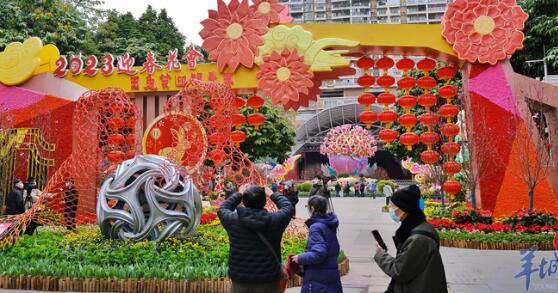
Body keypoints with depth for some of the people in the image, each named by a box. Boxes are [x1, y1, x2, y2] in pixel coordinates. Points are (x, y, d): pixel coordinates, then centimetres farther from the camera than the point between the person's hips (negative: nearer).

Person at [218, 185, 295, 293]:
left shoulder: (233, 220, -12)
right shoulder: (275, 220, -13)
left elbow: (222, 209, 12)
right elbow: (289, 207, 9)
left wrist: (239, 194, 18)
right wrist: (273, 194, 19)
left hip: (240, 282, 1)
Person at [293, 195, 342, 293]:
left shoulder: (316, 227, -19)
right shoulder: (329, 224, 6)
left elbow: (319, 253, -27)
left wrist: (300, 258, -15)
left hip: (318, 277, -8)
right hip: (332, 274, 9)